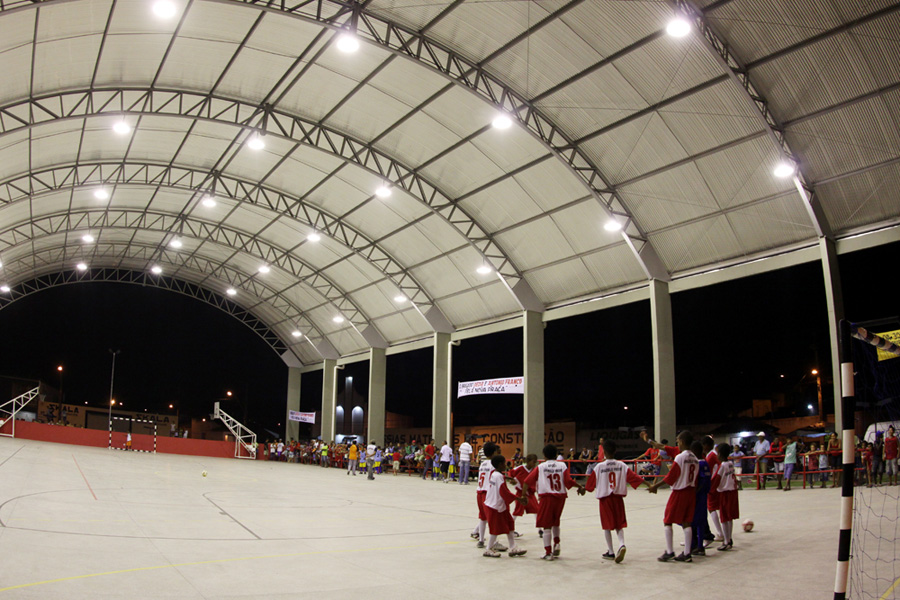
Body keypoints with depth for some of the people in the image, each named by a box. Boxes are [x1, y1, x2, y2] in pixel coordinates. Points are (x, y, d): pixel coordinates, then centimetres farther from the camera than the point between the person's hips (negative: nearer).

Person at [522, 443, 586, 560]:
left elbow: (527, 481, -3)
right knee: (555, 522, 26)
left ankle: (548, 553, 3)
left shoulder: (540, 467, 1)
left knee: (547, 526, 3)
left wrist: (524, 493, 7)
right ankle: (556, 544, 17)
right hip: (560, 497, 3)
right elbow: (568, 481, -8)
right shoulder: (562, 466, 2)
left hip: (547, 497, -2)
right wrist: (580, 486, 6)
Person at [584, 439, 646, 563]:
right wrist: (648, 484, 0)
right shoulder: (622, 465, -3)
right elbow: (634, 477, -6)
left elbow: (591, 483, 2)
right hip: (618, 497, 2)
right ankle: (622, 544, -14)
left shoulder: (599, 467, -8)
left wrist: (582, 489, 19)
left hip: (605, 498, -2)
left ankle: (610, 552, 13)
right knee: (619, 524, 11)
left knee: (607, 525, 9)